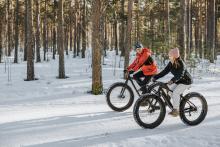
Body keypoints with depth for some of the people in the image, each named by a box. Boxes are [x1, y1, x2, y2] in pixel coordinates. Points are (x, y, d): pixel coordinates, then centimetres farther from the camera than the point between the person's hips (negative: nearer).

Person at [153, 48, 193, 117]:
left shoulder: (181, 64, -25)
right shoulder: (171, 64, -2)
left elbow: (180, 74, -38)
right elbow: (165, 71, -6)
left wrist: (172, 80, -53)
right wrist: (155, 77, -16)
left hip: (186, 81, -8)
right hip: (179, 81, 8)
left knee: (175, 93, -22)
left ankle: (176, 110, -12)